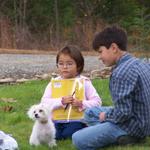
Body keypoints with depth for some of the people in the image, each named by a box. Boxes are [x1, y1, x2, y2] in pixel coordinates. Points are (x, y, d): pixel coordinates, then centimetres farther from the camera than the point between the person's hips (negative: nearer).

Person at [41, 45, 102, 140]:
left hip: (76, 121, -2)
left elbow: (97, 102, -5)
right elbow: (44, 102, -8)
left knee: (69, 134, -29)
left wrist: (82, 104, -22)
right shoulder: (54, 83, 4)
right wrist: (61, 101, -23)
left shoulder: (84, 82, 0)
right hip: (57, 121, 2)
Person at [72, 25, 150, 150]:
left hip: (131, 125, -10)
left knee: (78, 140, -12)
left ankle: (123, 138, -11)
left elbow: (123, 113, -26)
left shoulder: (121, 72, -23)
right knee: (90, 113, 24)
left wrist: (106, 115, -5)